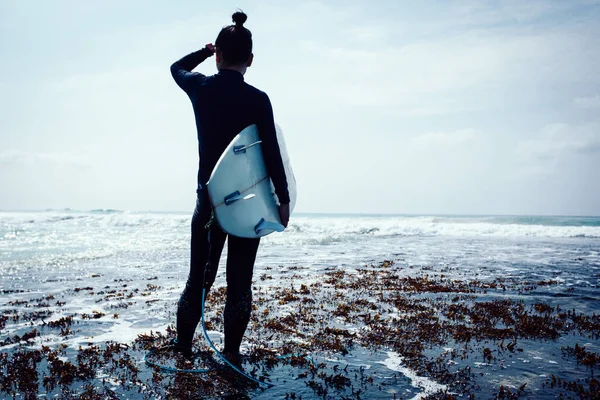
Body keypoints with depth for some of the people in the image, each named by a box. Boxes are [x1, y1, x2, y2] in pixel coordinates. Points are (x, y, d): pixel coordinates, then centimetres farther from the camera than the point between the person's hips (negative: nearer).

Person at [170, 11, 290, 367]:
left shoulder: (201, 88, -1)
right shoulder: (257, 99, -10)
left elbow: (177, 68, 24)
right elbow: (272, 154, -11)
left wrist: (204, 52, 18)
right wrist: (284, 199, -6)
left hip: (209, 195, 3)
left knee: (199, 276, 14)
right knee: (240, 281, 6)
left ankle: (184, 345, 24)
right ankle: (232, 353, 13)